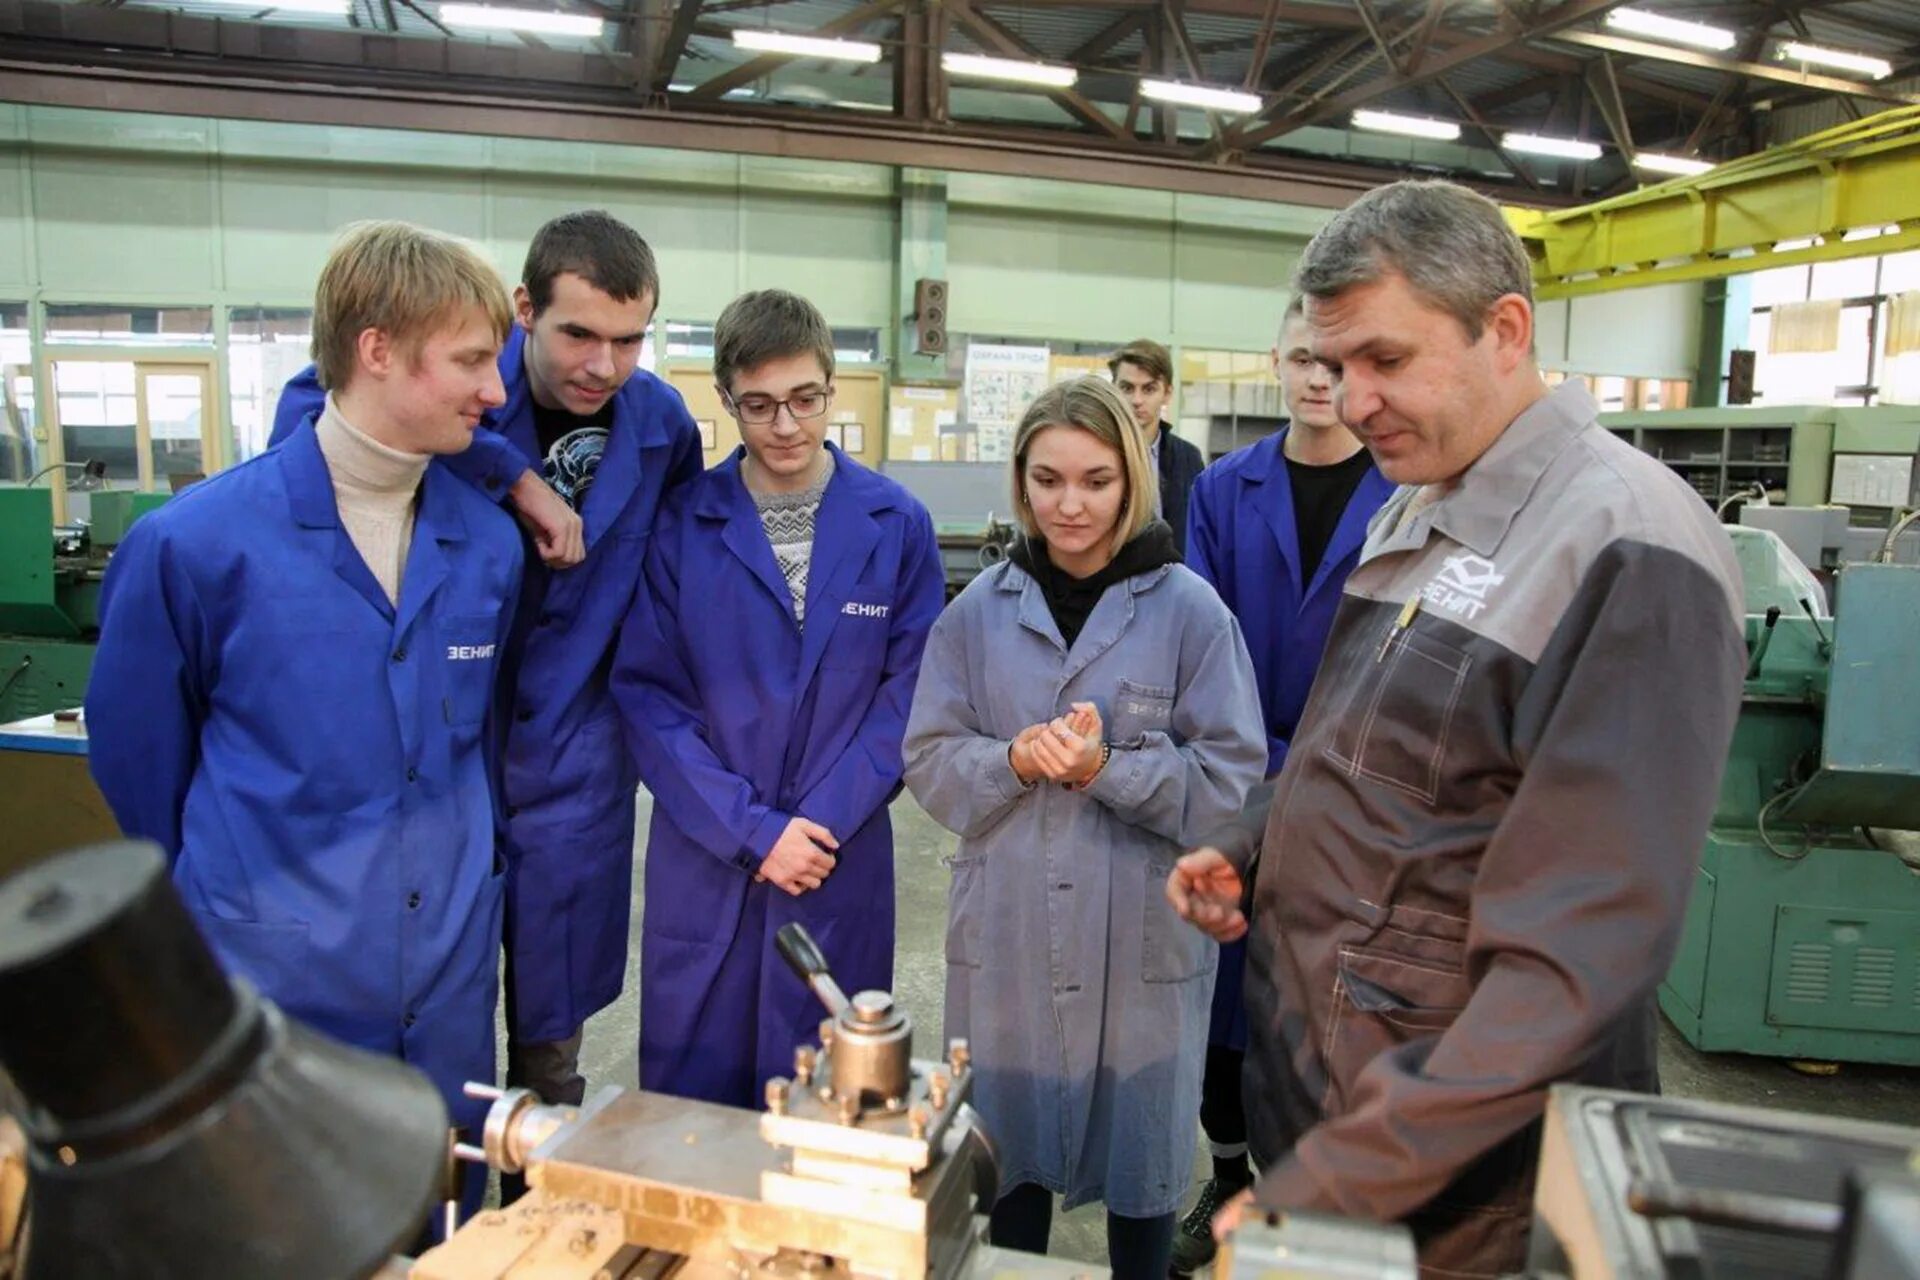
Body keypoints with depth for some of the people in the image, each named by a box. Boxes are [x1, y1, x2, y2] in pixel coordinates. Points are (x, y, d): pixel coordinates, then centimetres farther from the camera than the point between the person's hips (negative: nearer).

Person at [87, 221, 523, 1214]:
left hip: (451, 972, 3)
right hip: (274, 979, -3)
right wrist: (215, 883, 13)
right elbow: (137, 749, 1)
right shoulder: (191, 543, -13)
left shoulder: (488, 544, -2)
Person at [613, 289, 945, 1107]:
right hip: (702, 861, 0)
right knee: (689, 1095, 14)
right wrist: (751, 830, -12)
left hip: (844, 861, 0)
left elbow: (908, 692, -2)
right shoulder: (681, 524, -4)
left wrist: (822, 821, -11)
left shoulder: (898, 526, -3)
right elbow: (646, 694, -5)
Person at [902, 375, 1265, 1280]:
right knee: (1007, 1149, 17)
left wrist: (1110, 769, -21)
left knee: (1138, 1156, 15)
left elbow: (1233, 782, -8)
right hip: (1006, 934, 2)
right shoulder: (979, 611, 1)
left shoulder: (1191, 611, -7)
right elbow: (930, 764, 2)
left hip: (1144, 937, -2)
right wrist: (1013, 760, -17)